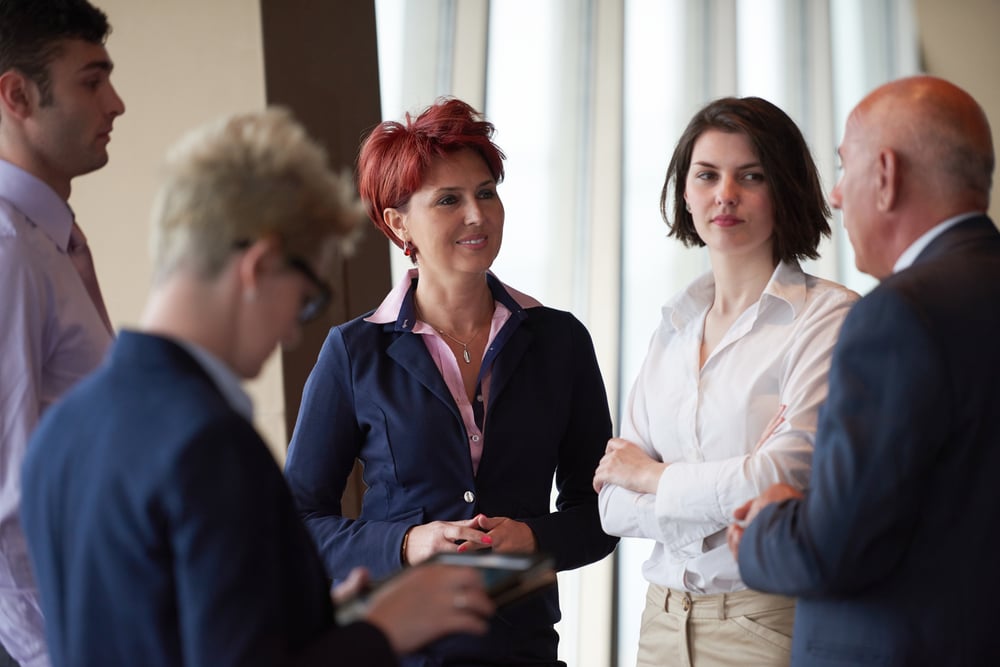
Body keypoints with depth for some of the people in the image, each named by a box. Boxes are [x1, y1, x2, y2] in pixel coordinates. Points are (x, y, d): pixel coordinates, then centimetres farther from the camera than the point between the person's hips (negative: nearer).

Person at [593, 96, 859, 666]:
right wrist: (731, 497, -14)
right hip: (664, 620, 5)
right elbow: (616, 507, 4)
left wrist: (652, 475, -3)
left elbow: (790, 482, -19)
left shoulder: (830, 316, -8)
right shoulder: (674, 330, 9)